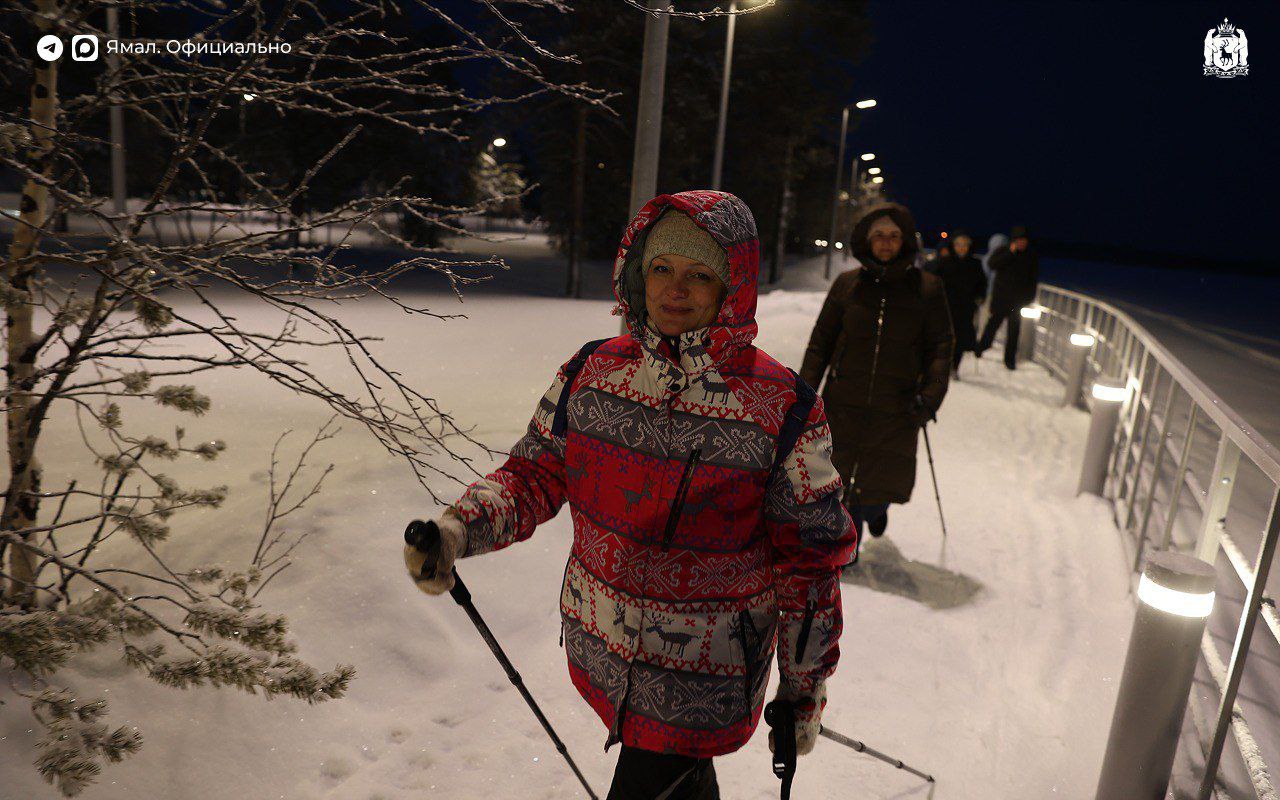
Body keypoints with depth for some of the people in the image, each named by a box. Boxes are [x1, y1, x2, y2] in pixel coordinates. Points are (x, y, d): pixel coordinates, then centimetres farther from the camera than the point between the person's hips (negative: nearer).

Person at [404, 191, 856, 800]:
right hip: (599, 653, 4)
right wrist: (459, 527, -18)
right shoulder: (592, 373, -6)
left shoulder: (783, 409, -17)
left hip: (704, 677, -4)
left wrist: (804, 687, -1)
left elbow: (810, 557, -9)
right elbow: (535, 476, 2)